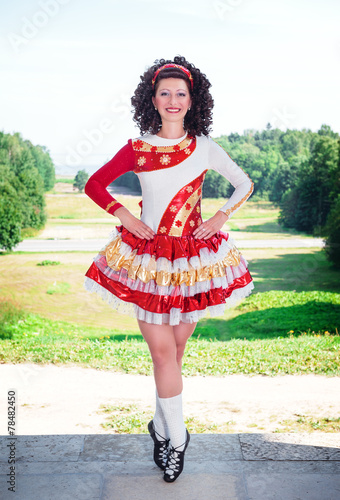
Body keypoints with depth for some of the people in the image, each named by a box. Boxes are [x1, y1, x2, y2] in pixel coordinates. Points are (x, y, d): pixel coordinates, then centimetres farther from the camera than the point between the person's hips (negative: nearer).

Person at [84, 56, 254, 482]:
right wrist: (126, 218, -2)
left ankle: (162, 425, 28)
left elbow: (245, 185, 14)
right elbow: (94, 185, 9)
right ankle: (176, 435, 11)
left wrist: (221, 217, 1)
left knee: (175, 347, 9)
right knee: (163, 350, -4)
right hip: (147, 258, -1)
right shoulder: (136, 149, 0)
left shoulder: (205, 148, 2)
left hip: (194, 256, 1)